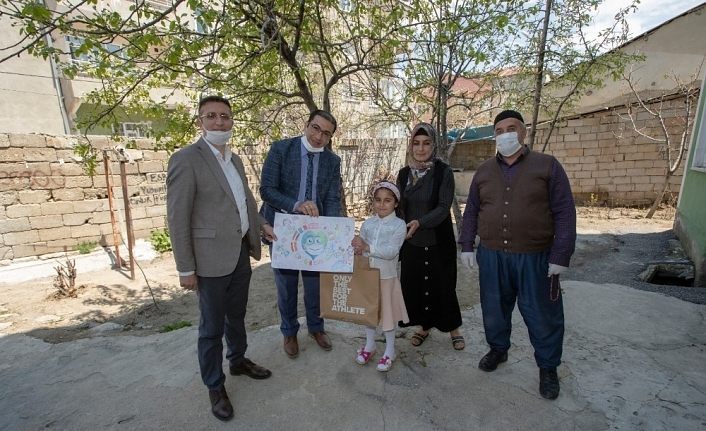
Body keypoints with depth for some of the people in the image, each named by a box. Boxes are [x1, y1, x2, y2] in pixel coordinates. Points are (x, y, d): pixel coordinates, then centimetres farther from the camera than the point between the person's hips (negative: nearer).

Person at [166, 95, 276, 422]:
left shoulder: (235, 159, 10)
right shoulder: (186, 159, -14)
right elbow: (177, 219, -15)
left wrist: (261, 224, 11)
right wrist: (186, 269, -14)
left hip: (241, 252, 7)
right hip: (212, 258, -7)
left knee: (237, 315, 23)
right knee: (212, 326, 10)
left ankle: (238, 361, 46)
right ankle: (215, 386, 31)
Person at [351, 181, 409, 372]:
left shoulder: (399, 224, -11)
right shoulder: (367, 224, 2)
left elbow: (391, 252, -22)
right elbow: (359, 247, 5)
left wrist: (368, 247, -32)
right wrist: (356, 248, -19)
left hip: (387, 277, -4)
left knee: (387, 313, 10)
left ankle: (389, 350, 32)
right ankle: (369, 345, 40)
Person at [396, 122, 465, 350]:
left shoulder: (443, 172, -9)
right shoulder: (403, 174, 4)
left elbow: (443, 207, -17)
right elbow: (399, 207, 8)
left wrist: (420, 222, -31)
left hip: (438, 243, -3)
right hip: (411, 243, 4)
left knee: (443, 286, 8)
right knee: (412, 285, 9)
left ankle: (454, 328, 33)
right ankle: (424, 326, 33)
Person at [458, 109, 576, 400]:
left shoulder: (547, 166, -2)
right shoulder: (484, 171, 8)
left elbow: (564, 213, -5)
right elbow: (471, 211, 11)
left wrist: (560, 255, -10)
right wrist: (466, 246, 4)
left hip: (534, 258, -2)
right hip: (491, 256, 3)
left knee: (542, 314, 10)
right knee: (494, 308, 15)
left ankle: (548, 368, 32)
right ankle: (498, 349, 39)